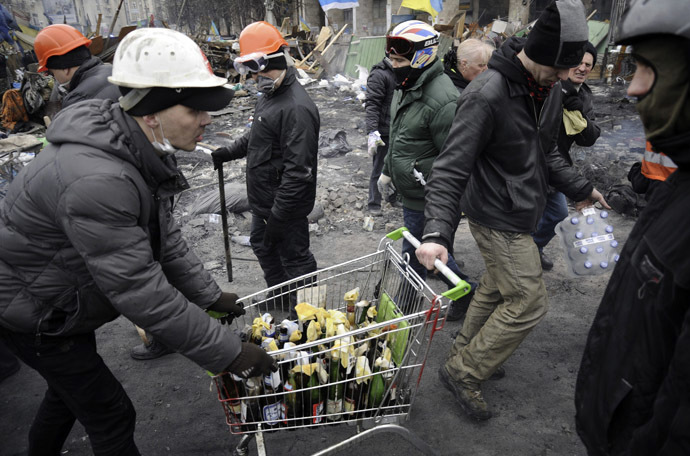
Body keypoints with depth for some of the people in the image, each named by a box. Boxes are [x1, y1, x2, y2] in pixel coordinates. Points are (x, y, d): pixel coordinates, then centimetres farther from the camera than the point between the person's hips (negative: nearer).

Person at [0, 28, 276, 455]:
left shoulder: (143, 151, -9)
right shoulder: (96, 180, -39)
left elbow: (165, 236, 1)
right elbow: (139, 290, -37)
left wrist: (209, 295, 0)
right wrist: (228, 352, -32)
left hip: (65, 302, 9)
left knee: (71, 387, 29)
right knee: (111, 415, 4)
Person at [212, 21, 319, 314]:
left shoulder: (297, 108, -26)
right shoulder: (270, 95, 8)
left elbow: (298, 171, -29)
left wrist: (277, 216, -27)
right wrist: (230, 152, 16)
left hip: (285, 206, -11)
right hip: (263, 201, 11)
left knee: (294, 260, 5)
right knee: (263, 247, 27)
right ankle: (279, 298, 48)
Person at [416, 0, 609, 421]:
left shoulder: (549, 89, 4)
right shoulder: (487, 94, -24)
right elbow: (451, 167, -27)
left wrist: (580, 188, 20)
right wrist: (437, 232, -35)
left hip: (522, 214, 9)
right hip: (498, 218, -9)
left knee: (496, 289, 19)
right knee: (529, 301, -3)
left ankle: (467, 353, 40)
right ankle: (463, 373, 11)